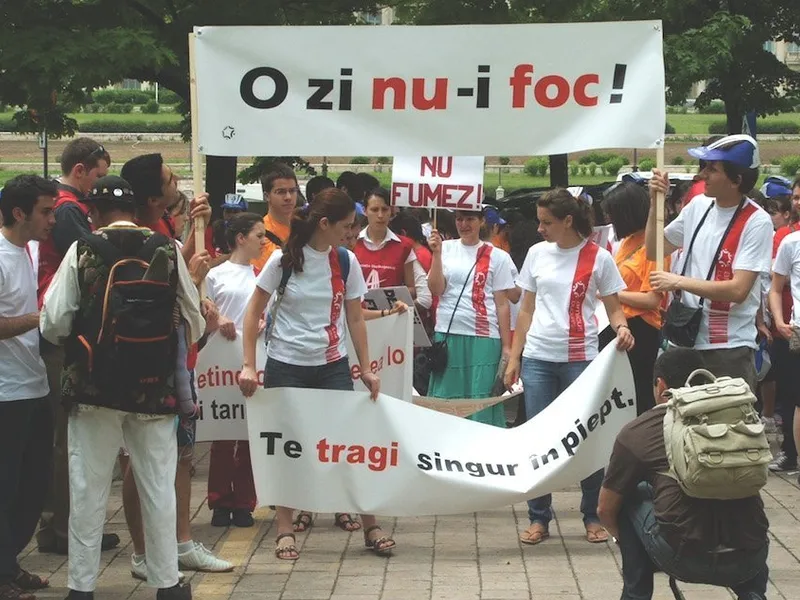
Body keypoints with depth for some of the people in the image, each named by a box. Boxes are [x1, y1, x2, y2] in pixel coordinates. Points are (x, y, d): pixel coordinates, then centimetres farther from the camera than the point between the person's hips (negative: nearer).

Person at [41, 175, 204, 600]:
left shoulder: (82, 250, -6)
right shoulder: (168, 250, -2)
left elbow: (53, 324, -7)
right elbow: (194, 322, 2)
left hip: (92, 387, -1)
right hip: (154, 389, 1)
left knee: (88, 488, 7)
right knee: (159, 487, 11)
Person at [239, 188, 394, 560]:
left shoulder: (346, 261, 0)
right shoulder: (284, 260, -9)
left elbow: (355, 319, 8)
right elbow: (254, 313, -3)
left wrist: (366, 368, 5)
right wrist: (248, 365, -8)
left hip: (332, 366, 3)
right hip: (286, 365, -2)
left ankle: (369, 526, 9)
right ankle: (285, 530, 14)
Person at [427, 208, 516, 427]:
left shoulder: (497, 256, 5)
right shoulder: (446, 248, 9)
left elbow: (502, 304, 4)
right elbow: (436, 289, 0)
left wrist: (506, 347, 0)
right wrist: (436, 253, -8)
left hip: (483, 338, -2)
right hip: (447, 335, 2)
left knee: (481, 399, -3)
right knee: (444, 398, 3)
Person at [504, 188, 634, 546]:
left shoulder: (598, 258, -2)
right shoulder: (537, 254, 7)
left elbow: (614, 308, 2)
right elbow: (526, 310, 12)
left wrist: (621, 327, -20)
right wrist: (514, 357, 8)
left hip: (579, 358, -3)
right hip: (537, 358, 3)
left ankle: (593, 516, 14)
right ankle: (538, 519, 12)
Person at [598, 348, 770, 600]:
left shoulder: (637, 432, 7)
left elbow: (606, 510, 18)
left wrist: (625, 537, 41)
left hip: (684, 559, -3)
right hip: (749, 562, 4)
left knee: (629, 497, 23)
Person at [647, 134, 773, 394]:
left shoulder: (756, 223, -12)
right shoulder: (698, 206, 7)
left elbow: (738, 289, -19)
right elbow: (654, 252, 16)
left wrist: (678, 281, -16)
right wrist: (655, 202, 5)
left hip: (729, 348, -6)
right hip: (685, 340, 6)